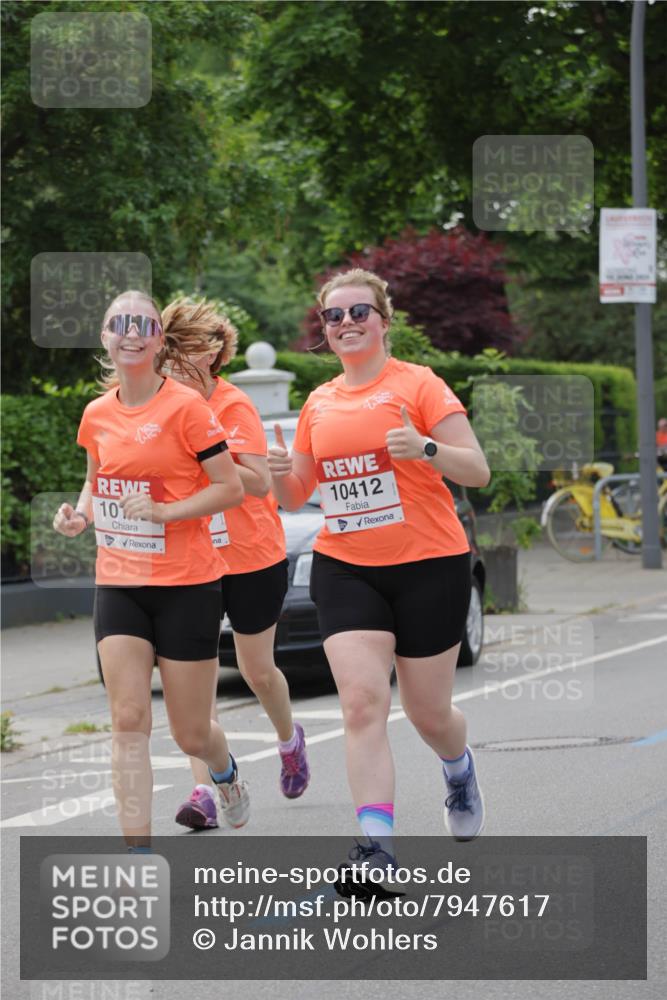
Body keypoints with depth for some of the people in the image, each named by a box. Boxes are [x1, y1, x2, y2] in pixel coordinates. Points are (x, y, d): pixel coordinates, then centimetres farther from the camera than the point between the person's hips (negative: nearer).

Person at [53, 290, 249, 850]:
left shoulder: (185, 407, -11)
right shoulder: (98, 414, 5)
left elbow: (231, 488, -10)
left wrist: (163, 511, -21)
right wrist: (81, 514, 2)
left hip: (186, 584, -4)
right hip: (118, 583, 4)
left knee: (191, 734, 5)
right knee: (128, 721, -9)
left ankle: (226, 771, 42)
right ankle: (138, 855, -10)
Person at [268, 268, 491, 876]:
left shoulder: (418, 384, -5)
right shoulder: (319, 403, 10)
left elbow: (478, 471, -9)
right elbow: (296, 496, 17)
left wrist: (427, 449, -27)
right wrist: (280, 474, -6)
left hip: (428, 566, -3)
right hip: (345, 569, 3)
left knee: (428, 713, 7)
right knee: (362, 702, -15)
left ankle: (461, 772, 43)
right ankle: (376, 848, -17)